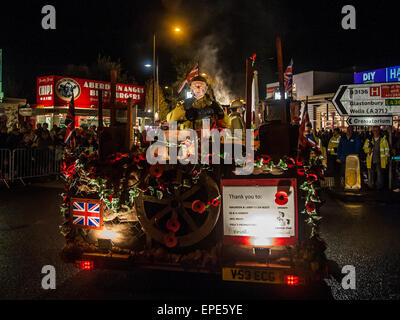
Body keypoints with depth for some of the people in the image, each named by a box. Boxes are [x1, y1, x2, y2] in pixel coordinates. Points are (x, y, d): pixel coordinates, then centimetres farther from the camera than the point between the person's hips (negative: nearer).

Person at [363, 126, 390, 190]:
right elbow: (365, 149, 9)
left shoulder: (383, 139, 6)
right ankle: (370, 187, 14)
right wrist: (369, 148, -13)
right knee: (371, 175, 3)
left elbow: (386, 150, 8)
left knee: (380, 175, -4)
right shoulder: (369, 140, 9)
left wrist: (387, 159, 2)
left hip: (380, 161, -1)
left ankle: (380, 188, 6)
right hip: (371, 161, 1)